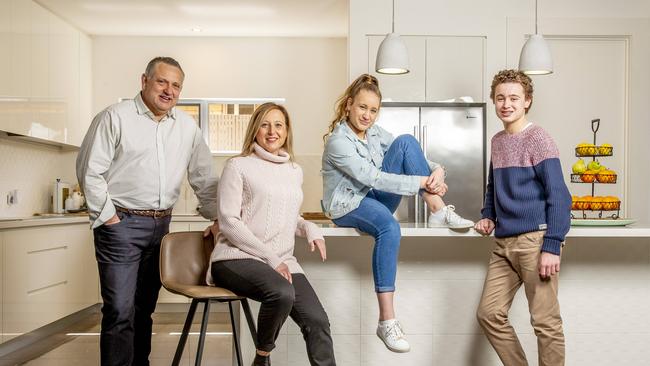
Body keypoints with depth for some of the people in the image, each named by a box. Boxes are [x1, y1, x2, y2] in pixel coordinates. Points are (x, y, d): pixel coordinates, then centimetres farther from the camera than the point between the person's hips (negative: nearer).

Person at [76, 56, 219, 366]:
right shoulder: (115, 117, -5)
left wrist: (217, 216, 7)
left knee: (145, 306, 15)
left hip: (161, 225, 5)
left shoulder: (187, 126, 10)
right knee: (120, 310, -6)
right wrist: (108, 217, -8)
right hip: (120, 224, -5)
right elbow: (90, 171, -6)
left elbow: (203, 177, 14)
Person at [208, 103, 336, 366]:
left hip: (282, 261, 5)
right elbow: (228, 222, -7)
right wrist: (269, 257, -13)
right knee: (282, 293, -34)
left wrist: (309, 228, 6)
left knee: (317, 321, -16)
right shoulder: (238, 166, 1)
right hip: (237, 257, -5)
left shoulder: (295, 171, 18)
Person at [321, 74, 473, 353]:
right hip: (347, 206, -6)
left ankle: (438, 211, -19)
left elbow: (410, 153, 3)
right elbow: (373, 178, -25)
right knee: (389, 226, -42)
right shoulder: (337, 141, -16)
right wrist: (422, 182, -27)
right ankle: (386, 321, -38)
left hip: (375, 199, 6)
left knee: (406, 141, -12)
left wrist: (437, 170, -19)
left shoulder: (375, 132, 6)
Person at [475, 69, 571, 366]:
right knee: (489, 313, 6)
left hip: (535, 240, -7)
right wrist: (488, 216, 9)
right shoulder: (497, 141, 14)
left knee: (545, 322, -1)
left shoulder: (538, 139, -6)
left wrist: (552, 247, -17)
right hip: (504, 243, 7)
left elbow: (559, 196, -10)